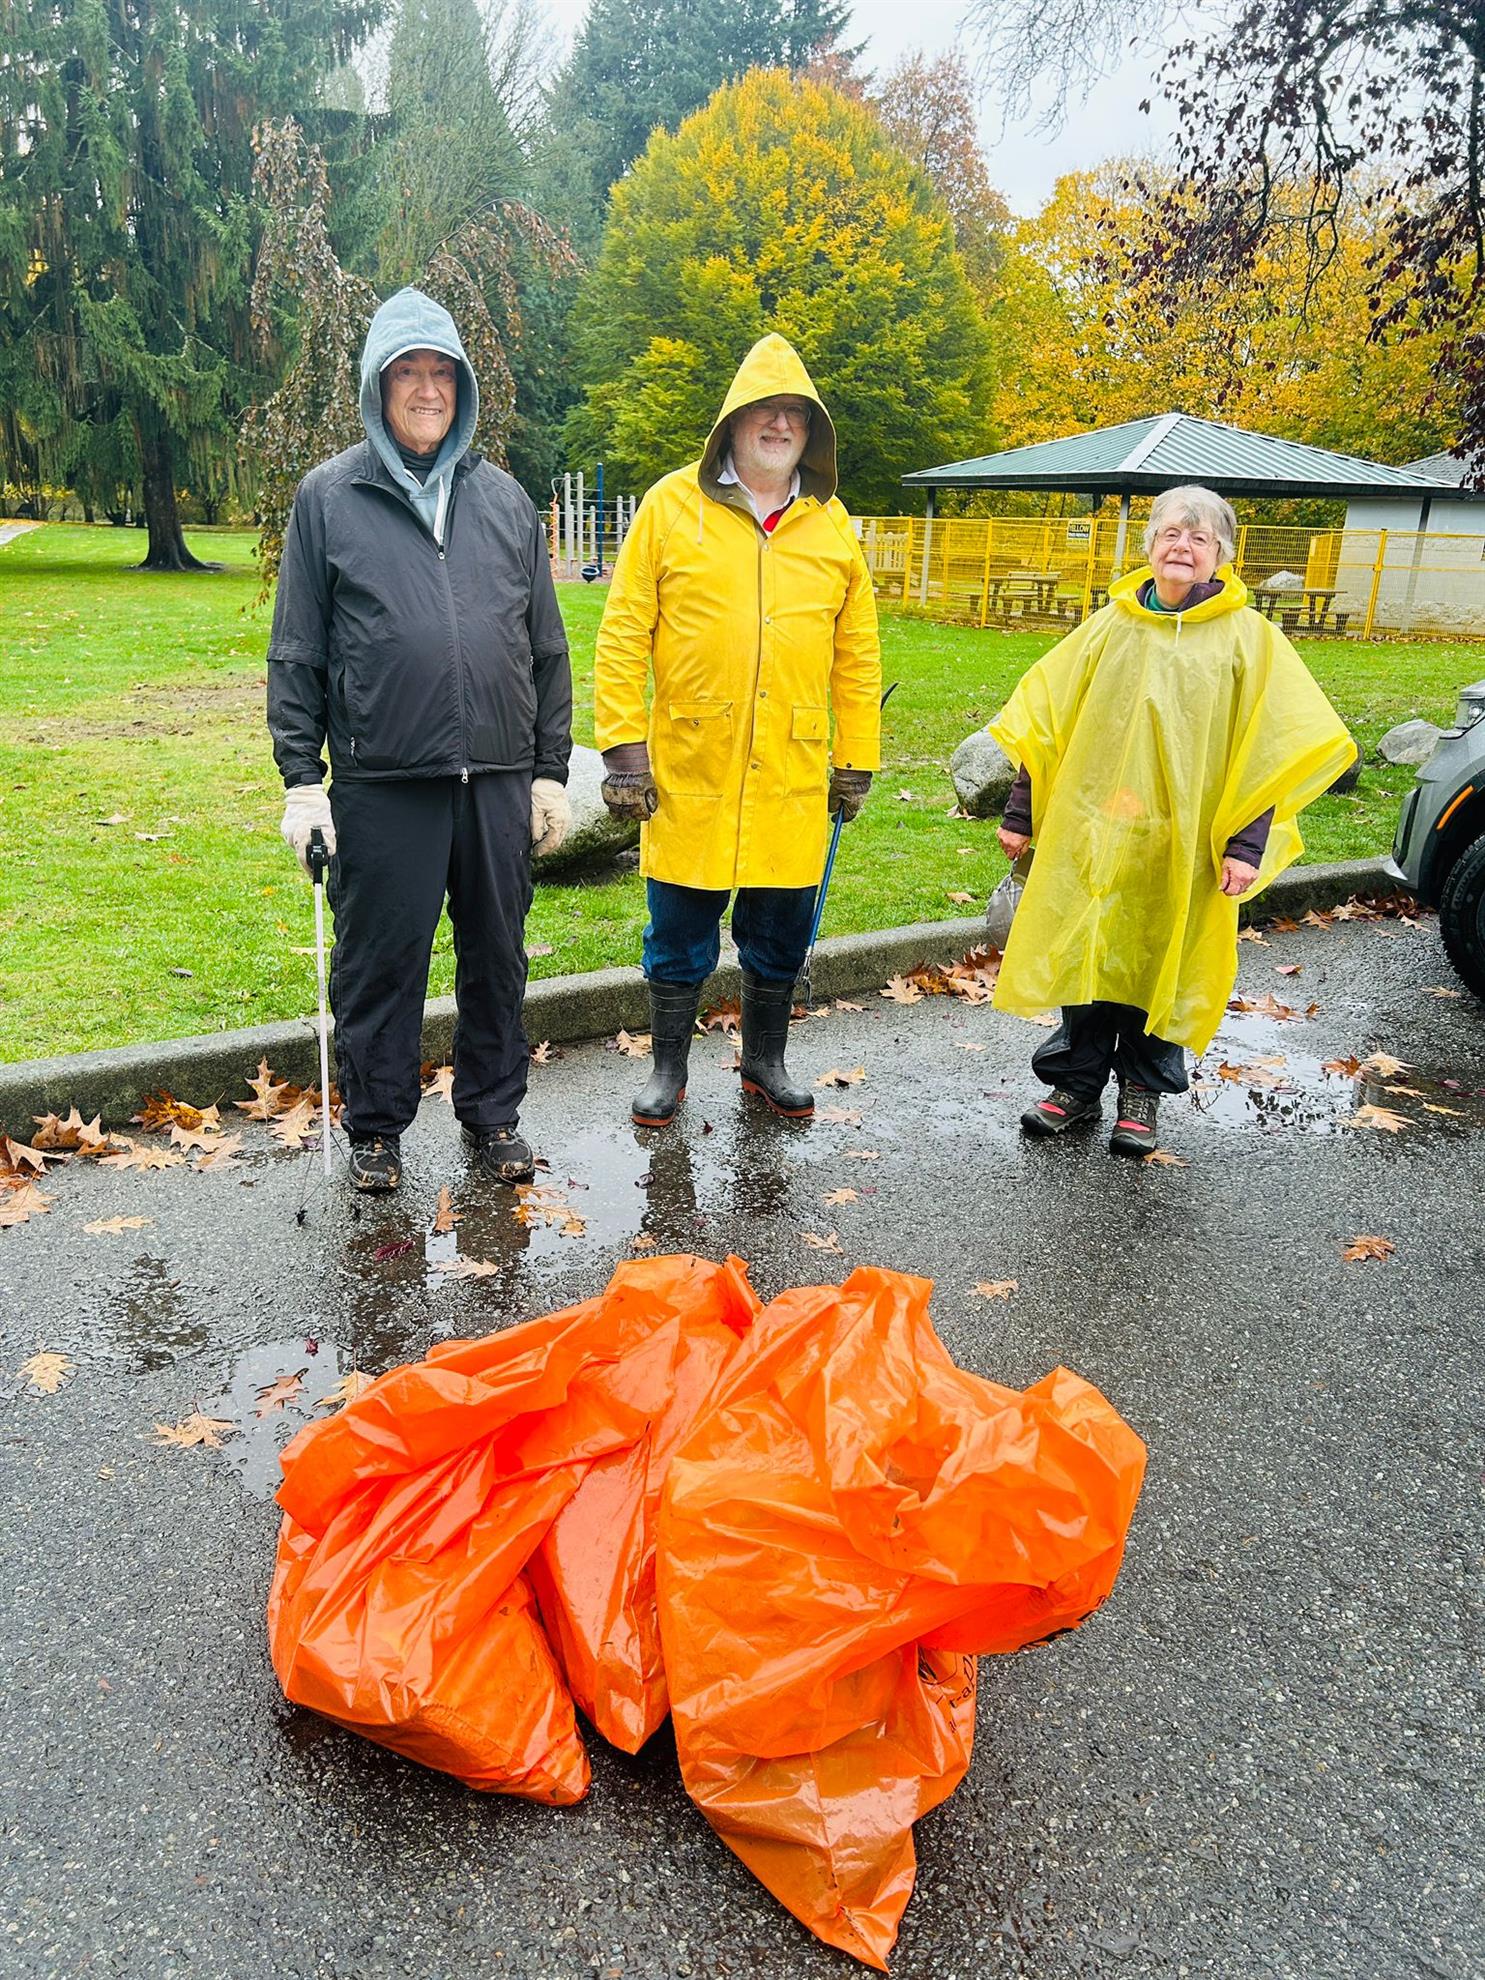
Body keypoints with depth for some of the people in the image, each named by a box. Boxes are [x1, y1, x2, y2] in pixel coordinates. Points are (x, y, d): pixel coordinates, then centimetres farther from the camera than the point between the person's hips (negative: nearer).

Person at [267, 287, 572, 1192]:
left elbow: (547, 647, 13)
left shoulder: (504, 497, 12)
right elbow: (297, 652, 3)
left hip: (498, 779, 3)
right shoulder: (330, 496, 4)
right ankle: (376, 1126, 23)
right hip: (381, 783, -2)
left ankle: (495, 1115, 27)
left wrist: (551, 770, 8)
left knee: (498, 957, 11)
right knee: (381, 961, 5)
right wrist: (302, 780, -3)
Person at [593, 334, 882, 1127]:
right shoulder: (673, 505, -1)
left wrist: (856, 758, 8)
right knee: (680, 932, 8)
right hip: (689, 770, -2)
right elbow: (622, 634, -2)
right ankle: (668, 1069, 26)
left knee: (780, 934, 13)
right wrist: (622, 743, -8)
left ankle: (765, 1062, 32)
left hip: (793, 777, 3)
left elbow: (857, 654, 11)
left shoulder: (831, 525, 8)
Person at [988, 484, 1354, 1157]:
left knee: (1161, 968, 7)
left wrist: (1247, 843, -10)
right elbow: (1042, 720, 8)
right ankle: (1076, 1085, 23)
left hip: (1182, 843, -2)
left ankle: (1141, 1093, 25)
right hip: (1089, 834, 2)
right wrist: (1019, 813, 5)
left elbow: (1268, 749, -3)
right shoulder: (1110, 626, 6)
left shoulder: (1246, 636, 0)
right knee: (1081, 957, 6)